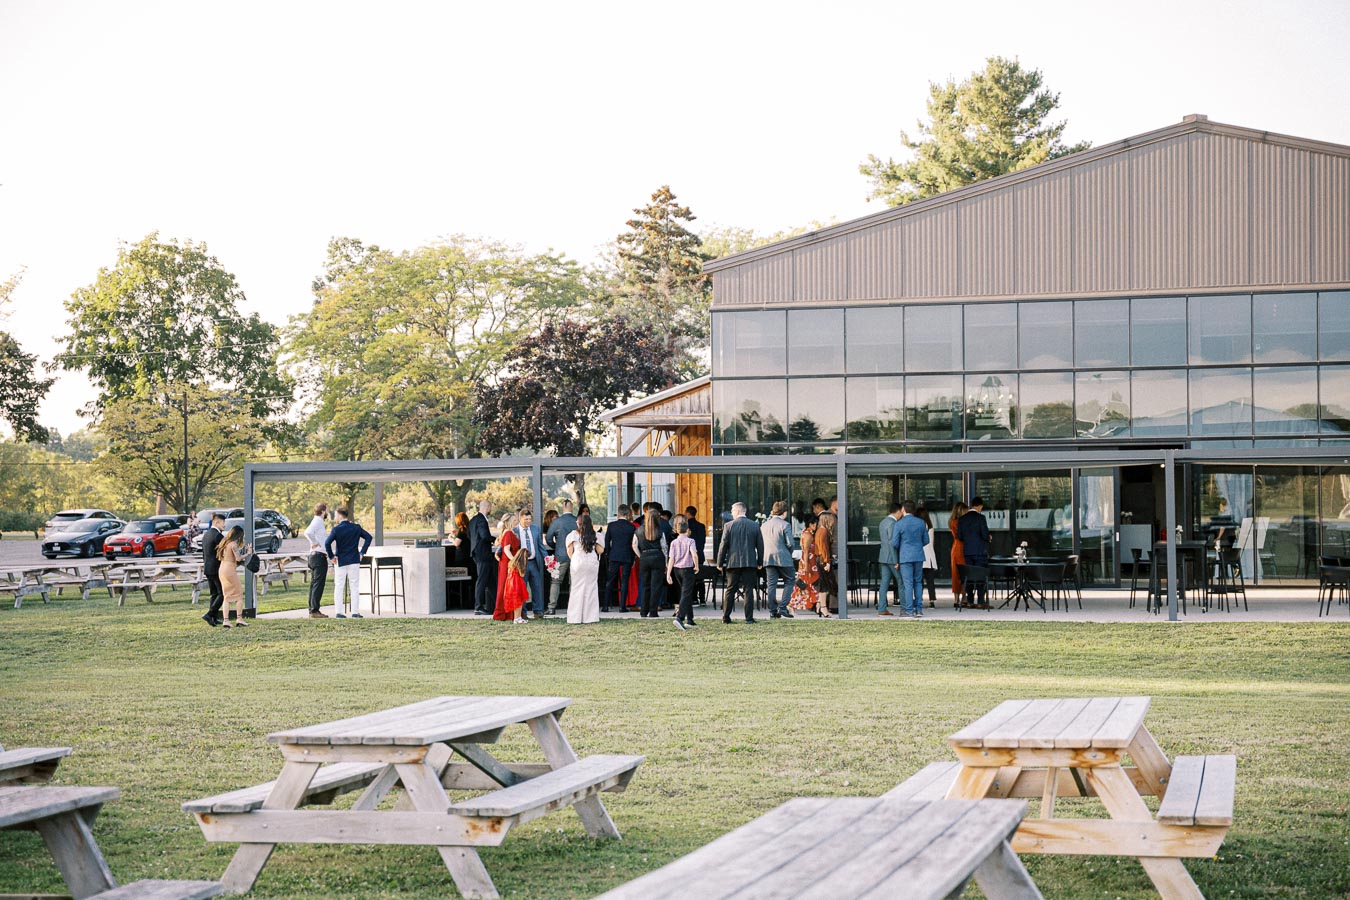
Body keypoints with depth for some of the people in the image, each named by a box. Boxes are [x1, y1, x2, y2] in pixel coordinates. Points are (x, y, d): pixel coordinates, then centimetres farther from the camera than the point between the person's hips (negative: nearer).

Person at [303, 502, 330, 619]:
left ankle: (312, 610, 15)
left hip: (314, 556, 10)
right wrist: (315, 543, -19)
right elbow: (308, 532, -31)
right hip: (319, 556, -10)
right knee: (318, 584, -9)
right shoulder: (318, 522, -14)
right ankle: (314, 611, -10)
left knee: (314, 584, 12)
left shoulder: (318, 521, 16)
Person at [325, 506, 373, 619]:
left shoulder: (336, 529, -9)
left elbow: (327, 543, -20)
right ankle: (355, 612, 3)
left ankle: (338, 612, 3)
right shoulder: (356, 528, 0)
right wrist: (362, 552, 1)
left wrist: (331, 556, -8)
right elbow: (369, 537, -1)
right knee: (355, 587, 5)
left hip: (341, 561, -1)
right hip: (354, 561, 1)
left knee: (339, 587, 6)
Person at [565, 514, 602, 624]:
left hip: (578, 562, -1)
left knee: (577, 589, 3)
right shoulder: (594, 535, 4)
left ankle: (576, 618, 1)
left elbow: (570, 552, -1)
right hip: (592, 562, 1)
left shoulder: (573, 535, 0)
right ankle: (589, 617, 5)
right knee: (591, 588, 7)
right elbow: (600, 550, 4)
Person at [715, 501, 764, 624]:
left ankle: (726, 618, 8)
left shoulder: (729, 526, -4)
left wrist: (720, 563, 3)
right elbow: (760, 545, 6)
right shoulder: (754, 526, 3)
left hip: (733, 563, -1)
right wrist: (760, 563, 15)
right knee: (748, 591, 2)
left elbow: (724, 545, -4)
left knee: (730, 590, 6)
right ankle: (749, 618, -2)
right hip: (750, 563, 1)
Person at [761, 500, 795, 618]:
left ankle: (773, 611, 6)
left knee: (771, 585, 7)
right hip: (783, 558, -5)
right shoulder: (785, 525, -10)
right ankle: (782, 608, -2)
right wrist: (789, 554, 6)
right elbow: (790, 543, -13)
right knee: (789, 581, 8)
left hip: (768, 558, 5)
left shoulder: (764, 525, 8)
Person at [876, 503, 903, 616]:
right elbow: (892, 542, -20)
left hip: (883, 557, 9)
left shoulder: (883, 522, 14)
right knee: (901, 582, 0)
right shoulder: (892, 523, -16)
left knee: (884, 583, 6)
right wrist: (896, 561, -19)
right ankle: (904, 608, 3)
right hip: (891, 557, -9)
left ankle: (881, 609, 2)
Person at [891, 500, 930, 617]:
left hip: (905, 556, -4)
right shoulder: (921, 522, 3)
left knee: (908, 584, -1)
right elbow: (926, 541, 9)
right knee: (918, 582, 13)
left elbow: (894, 543, -7)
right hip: (918, 556, 4)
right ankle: (919, 609, 9)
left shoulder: (899, 524, -9)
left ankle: (910, 611, -2)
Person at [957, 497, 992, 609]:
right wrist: (989, 538, 6)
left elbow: (959, 536, 6)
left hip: (967, 551, 5)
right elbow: (985, 535, -15)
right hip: (980, 551, -5)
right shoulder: (980, 517, -11)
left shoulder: (963, 519, 5)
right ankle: (980, 602, -4)